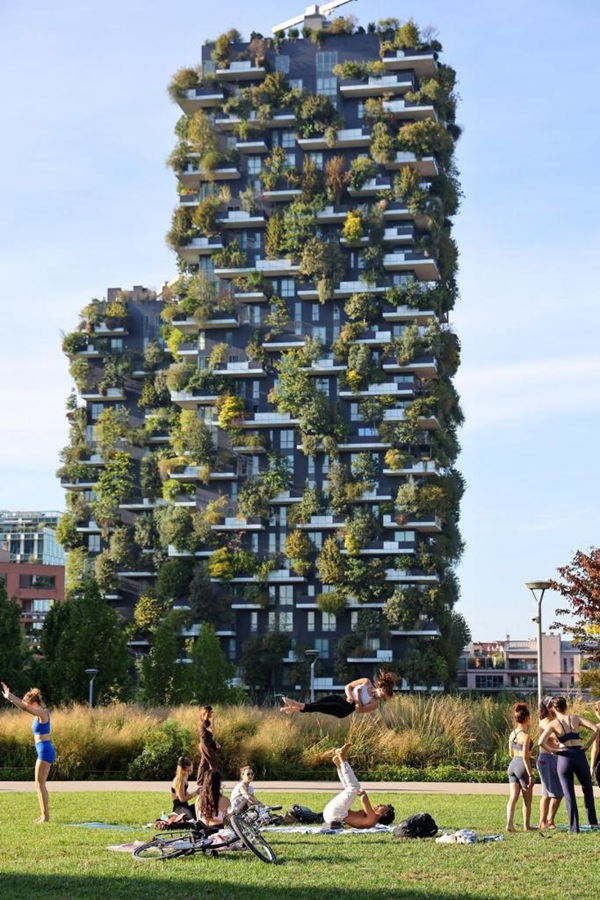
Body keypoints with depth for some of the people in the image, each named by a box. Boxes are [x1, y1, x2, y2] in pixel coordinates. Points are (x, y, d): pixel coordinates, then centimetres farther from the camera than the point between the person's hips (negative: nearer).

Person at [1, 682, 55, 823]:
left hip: (45, 751, -10)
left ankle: (45, 816, -6)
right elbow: (23, 704, 21)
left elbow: (24, 707, -27)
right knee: (40, 784, 13)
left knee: (39, 784, -7)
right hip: (44, 751, 10)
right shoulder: (40, 713, 12)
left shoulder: (42, 713, -14)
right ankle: (45, 814, 17)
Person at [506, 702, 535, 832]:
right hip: (523, 767, -7)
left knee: (513, 797, 3)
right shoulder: (525, 736, -16)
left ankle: (509, 824, -9)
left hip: (512, 765, 7)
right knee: (527, 799, 9)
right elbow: (525, 757, -19)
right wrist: (530, 775, -17)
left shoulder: (512, 734, 7)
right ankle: (526, 825, 18)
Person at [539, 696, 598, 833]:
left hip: (564, 758, -1)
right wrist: (587, 745, 1)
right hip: (579, 756, 1)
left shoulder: (553, 724, -2)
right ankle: (592, 821, 17)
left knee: (569, 794, 8)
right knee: (587, 789, 21)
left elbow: (541, 742, -15)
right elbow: (595, 729, -6)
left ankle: (574, 827, 7)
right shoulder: (576, 718, 3)